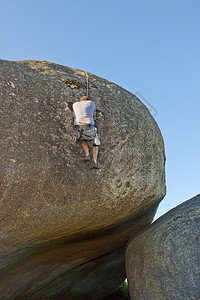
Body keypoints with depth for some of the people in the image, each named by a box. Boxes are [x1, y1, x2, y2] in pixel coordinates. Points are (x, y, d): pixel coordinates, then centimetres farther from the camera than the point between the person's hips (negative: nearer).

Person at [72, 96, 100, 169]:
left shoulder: (75, 104, 23)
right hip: (89, 127, -2)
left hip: (78, 127, 2)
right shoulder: (91, 103, 20)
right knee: (95, 145, 19)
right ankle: (94, 161, 3)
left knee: (83, 140, 32)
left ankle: (87, 155, 10)